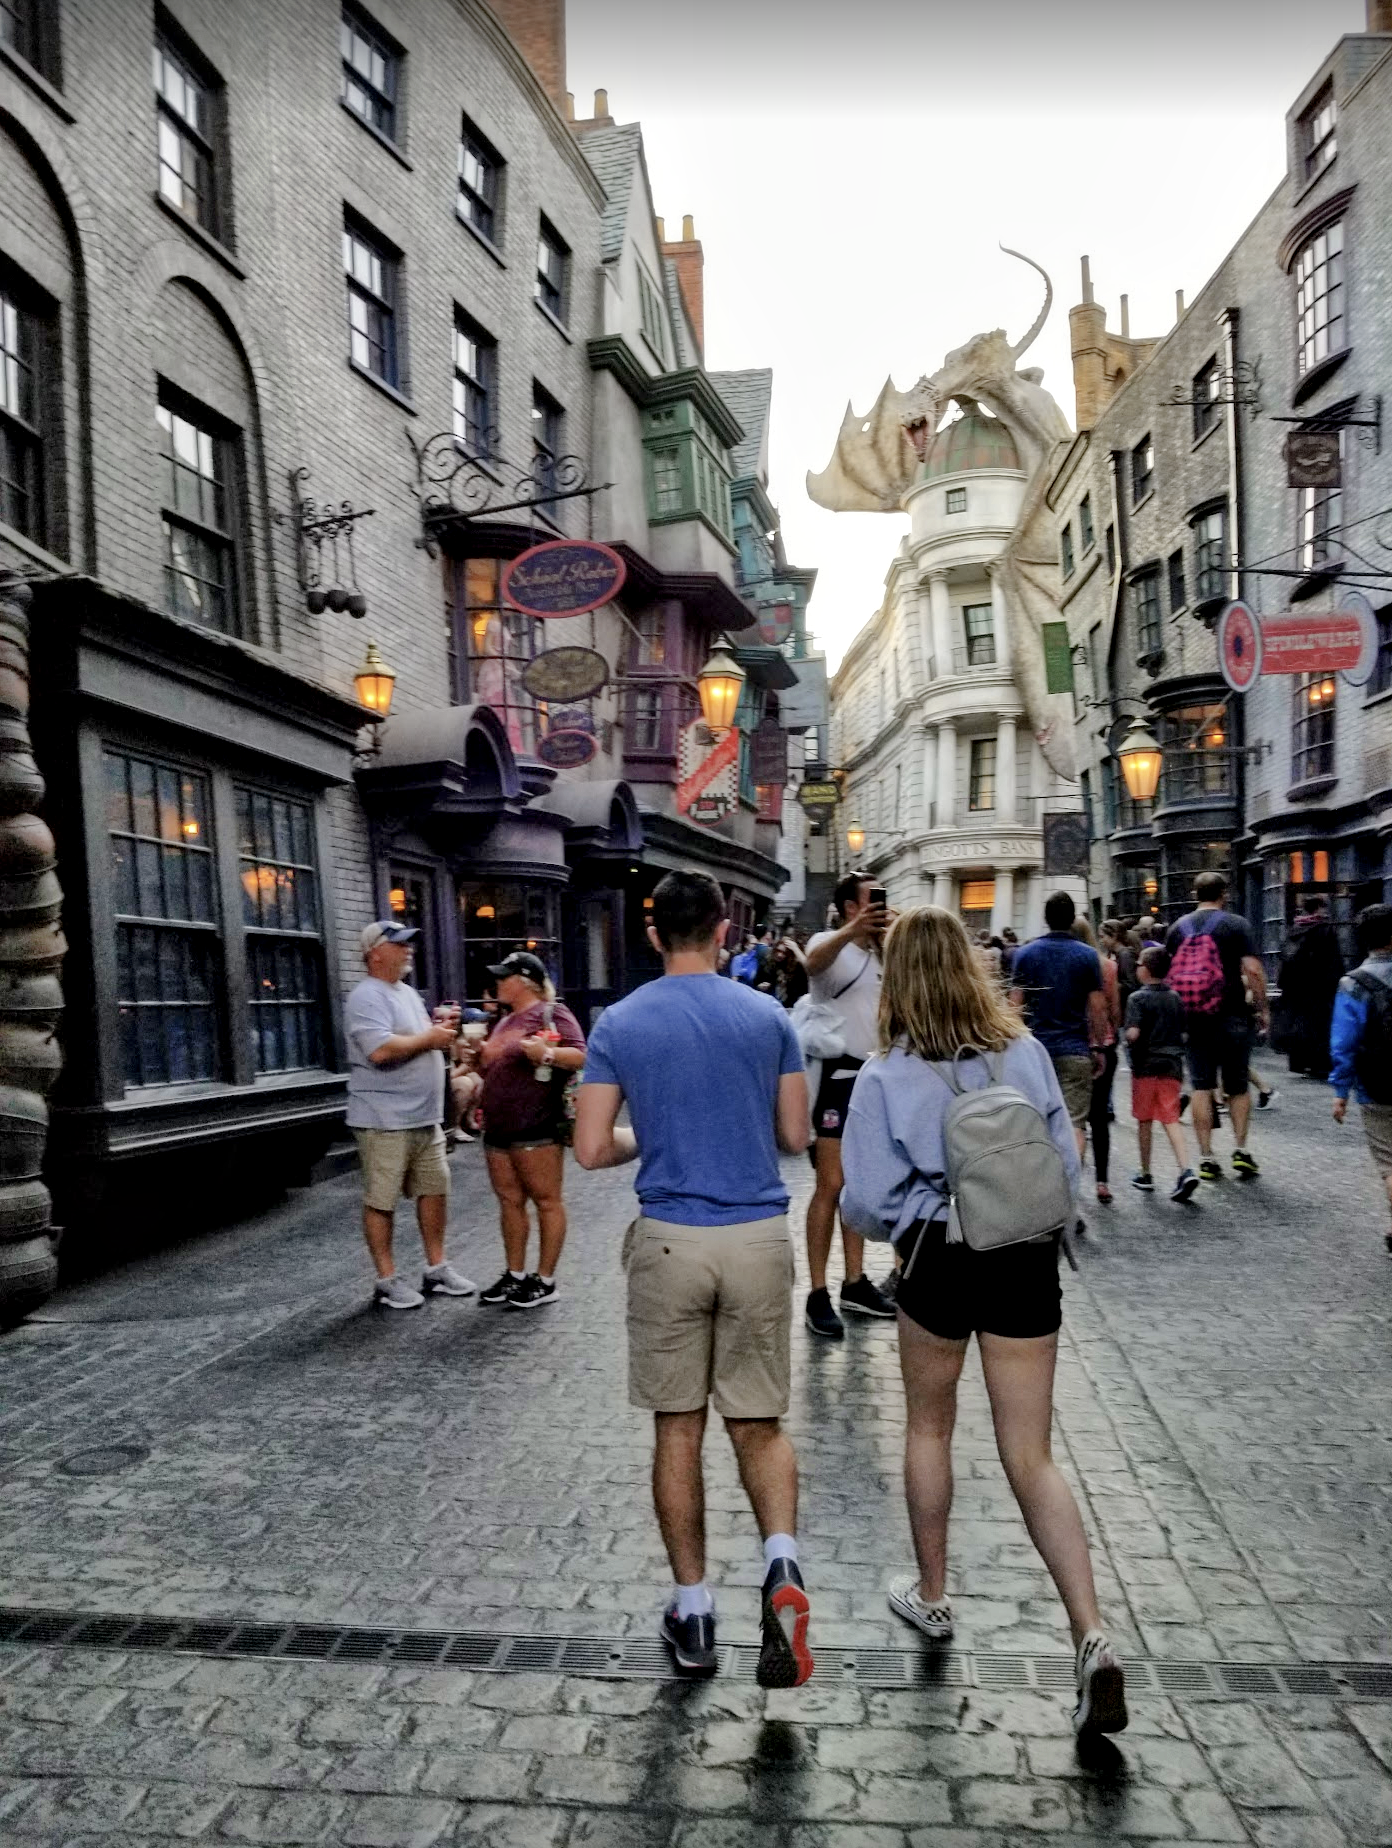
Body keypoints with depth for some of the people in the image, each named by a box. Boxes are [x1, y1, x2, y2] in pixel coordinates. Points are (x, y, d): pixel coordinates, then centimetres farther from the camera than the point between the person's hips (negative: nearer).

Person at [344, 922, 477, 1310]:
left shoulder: (408, 993, 16)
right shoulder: (367, 998, -14)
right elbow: (381, 1050, -28)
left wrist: (441, 1028, 4)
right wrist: (430, 1037, -16)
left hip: (424, 1118, 9)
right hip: (384, 1121, -9)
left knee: (435, 1189, 13)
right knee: (381, 1201, 1)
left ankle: (436, 1268, 24)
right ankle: (386, 1280, 11)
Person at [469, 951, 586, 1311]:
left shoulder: (552, 1012, -7)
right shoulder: (506, 1021, 20)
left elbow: (580, 1056, -18)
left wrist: (546, 1054, -32)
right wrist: (478, 1053, 12)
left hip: (536, 1129, -9)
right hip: (498, 1129, 9)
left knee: (546, 1200, 0)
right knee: (509, 1200, 12)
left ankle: (545, 1281, 6)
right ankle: (515, 1275, 21)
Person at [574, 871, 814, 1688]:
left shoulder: (619, 1024, -3)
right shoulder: (768, 1016, -1)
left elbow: (592, 1149, -4)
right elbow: (795, 1137, 4)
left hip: (670, 1242, -1)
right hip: (760, 1236, 1)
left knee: (679, 1428, 13)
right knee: (760, 1423, 15)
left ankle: (694, 1613, 23)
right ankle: (783, 1560, -8)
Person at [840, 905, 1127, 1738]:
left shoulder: (885, 1078, -13)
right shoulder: (1027, 1052, -6)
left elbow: (870, 1204, -12)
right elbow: (1068, 1166, 0)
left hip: (941, 1262, -2)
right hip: (1028, 1261, 2)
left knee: (930, 1428, 22)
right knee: (1032, 1456, 11)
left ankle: (932, 1595, 37)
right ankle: (1093, 1636, 0)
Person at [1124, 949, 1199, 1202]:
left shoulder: (1138, 998, -10)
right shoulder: (1175, 998, 8)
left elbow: (1133, 1033, -20)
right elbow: (1183, 1032, 11)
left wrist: (1128, 1040, -1)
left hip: (1146, 1064, -4)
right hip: (1172, 1064, 4)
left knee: (1144, 1120, 9)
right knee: (1171, 1119, 3)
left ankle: (1145, 1175, 20)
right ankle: (1186, 1170, -16)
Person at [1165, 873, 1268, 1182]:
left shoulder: (1178, 928, 6)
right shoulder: (1236, 924, -4)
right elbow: (1253, 971, -11)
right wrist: (1262, 1009, -1)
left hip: (1195, 1019, 2)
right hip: (1232, 1017, -2)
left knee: (1201, 1088, 4)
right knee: (1238, 1087, 11)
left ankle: (1206, 1157, 4)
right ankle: (1241, 1149, 5)